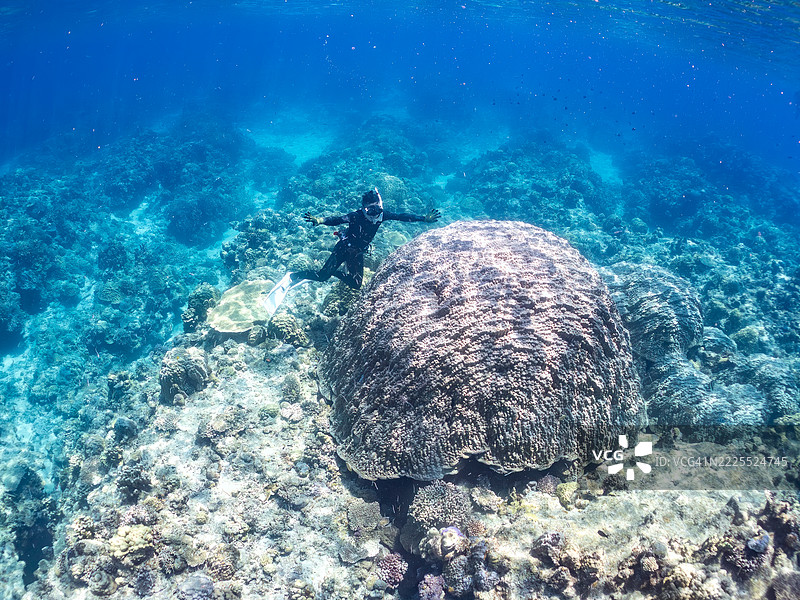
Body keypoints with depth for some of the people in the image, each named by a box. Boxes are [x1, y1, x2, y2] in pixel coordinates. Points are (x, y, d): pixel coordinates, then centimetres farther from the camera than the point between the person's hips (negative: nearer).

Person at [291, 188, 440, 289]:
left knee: (356, 284, 4)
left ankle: (335, 273, 30)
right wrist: (320, 220, -50)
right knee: (322, 276, -13)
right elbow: (337, 220, -31)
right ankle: (292, 277, 8)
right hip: (344, 247, -5)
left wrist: (424, 218, -12)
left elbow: (401, 216, -10)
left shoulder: (381, 215, -13)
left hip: (358, 253, 5)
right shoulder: (356, 216, -25)